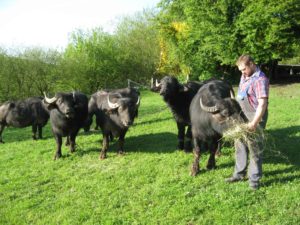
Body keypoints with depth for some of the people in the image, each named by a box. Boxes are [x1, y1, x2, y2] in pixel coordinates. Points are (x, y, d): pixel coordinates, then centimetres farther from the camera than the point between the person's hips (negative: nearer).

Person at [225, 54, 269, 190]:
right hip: (242, 117, 9)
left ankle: (254, 179, 12)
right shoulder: (244, 76, 8)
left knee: (254, 148, 0)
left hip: (255, 117, -9)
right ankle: (239, 174, 29)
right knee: (240, 145, 15)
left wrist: (255, 123, -33)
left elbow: (262, 104, -25)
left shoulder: (260, 79, -19)